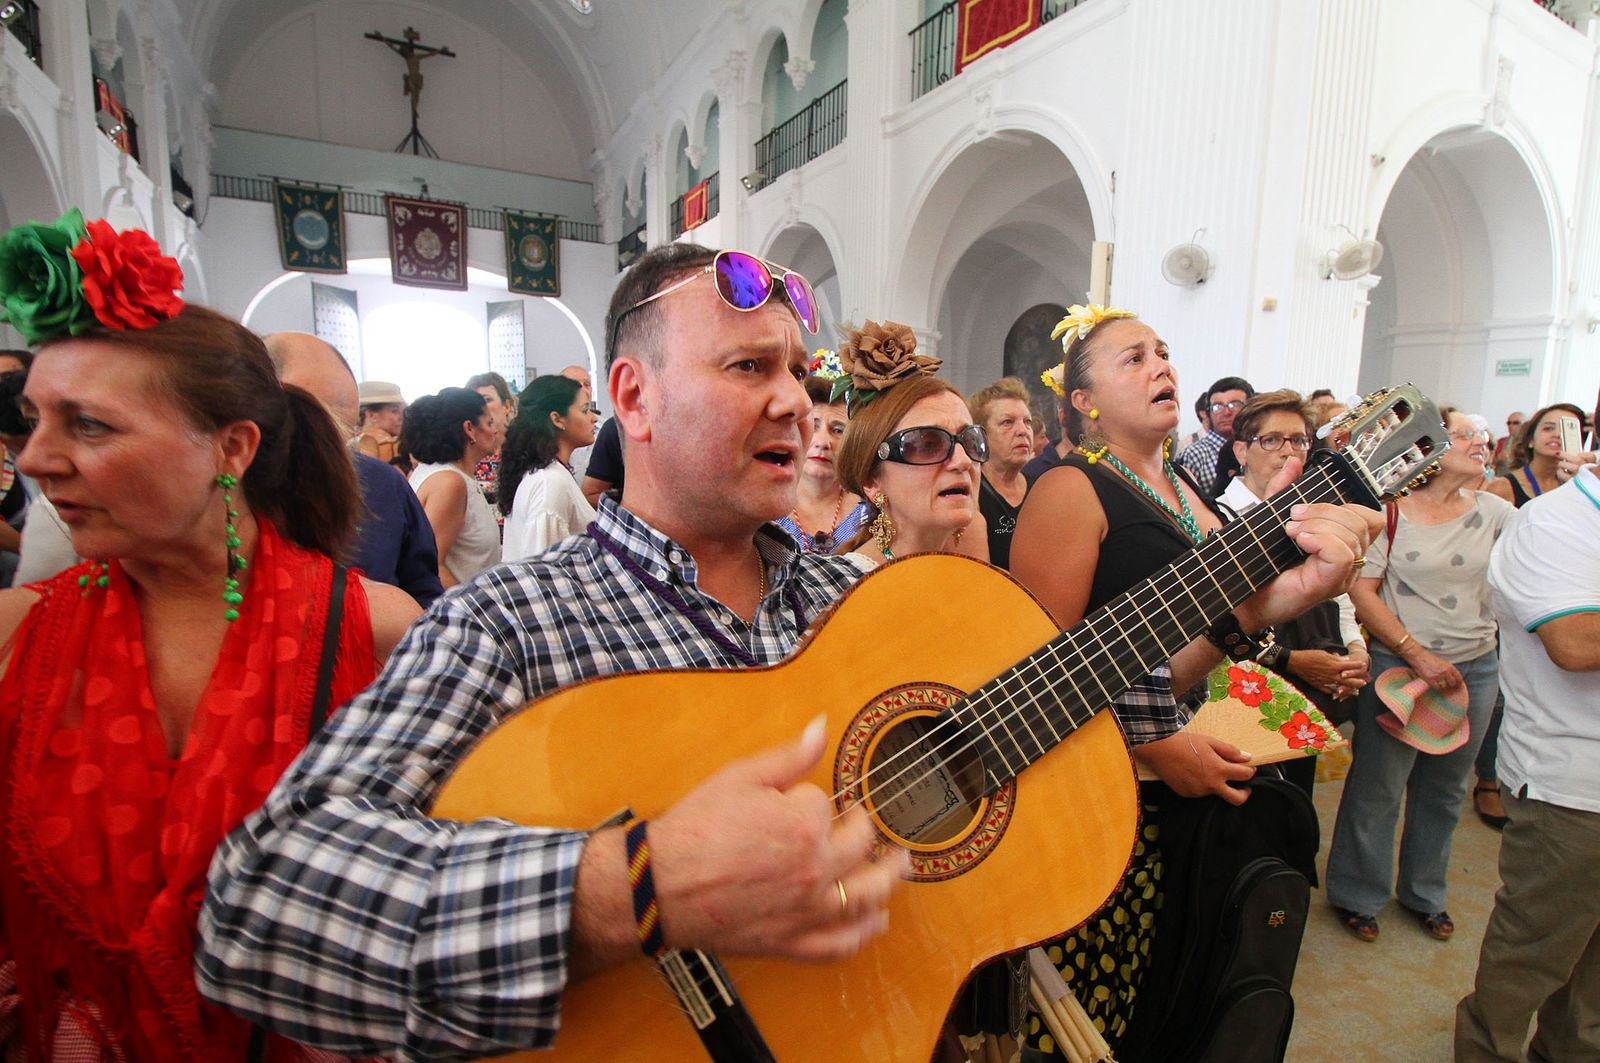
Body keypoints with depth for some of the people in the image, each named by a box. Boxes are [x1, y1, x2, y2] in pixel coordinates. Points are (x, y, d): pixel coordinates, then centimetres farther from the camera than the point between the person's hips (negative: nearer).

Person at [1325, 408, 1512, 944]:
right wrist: (1418, 654, -15)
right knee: (1377, 787, 4)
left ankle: (1425, 894, 37)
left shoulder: (1495, 513, 4)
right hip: (1398, 663, -4)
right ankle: (1357, 894, 23)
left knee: (1445, 789, 17)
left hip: (1476, 669, 5)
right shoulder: (1391, 511, -8)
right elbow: (1361, 591, -11)